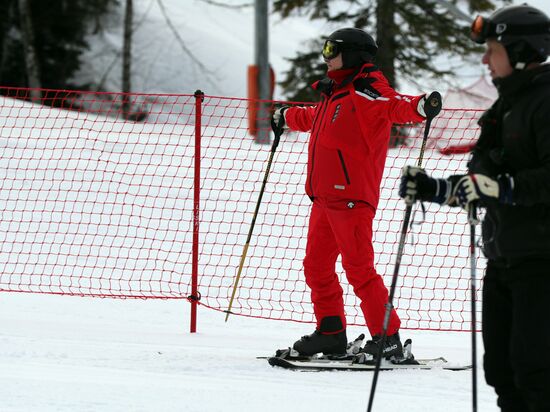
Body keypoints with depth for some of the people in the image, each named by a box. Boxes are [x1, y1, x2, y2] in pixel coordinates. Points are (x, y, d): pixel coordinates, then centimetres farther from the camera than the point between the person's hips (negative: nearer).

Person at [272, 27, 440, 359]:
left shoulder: (366, 91, -11)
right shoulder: (336, 93, 19)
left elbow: (393, 106, -31)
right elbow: (313, 118, 41)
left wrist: (420, 106, -52)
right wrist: (287, 116, 59)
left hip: (351, 197, -10)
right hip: (324, 196, 10)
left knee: (359, 269, -11)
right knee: (317, 266, 14)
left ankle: (388, 338, -7)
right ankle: (331, 332, 22)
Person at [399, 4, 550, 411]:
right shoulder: (507, 107, 20)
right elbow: (478, 189, 27)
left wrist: (501, 186, -27)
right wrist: (432, 189, 18)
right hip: (504, 262, 10)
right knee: (502, 366, 10)